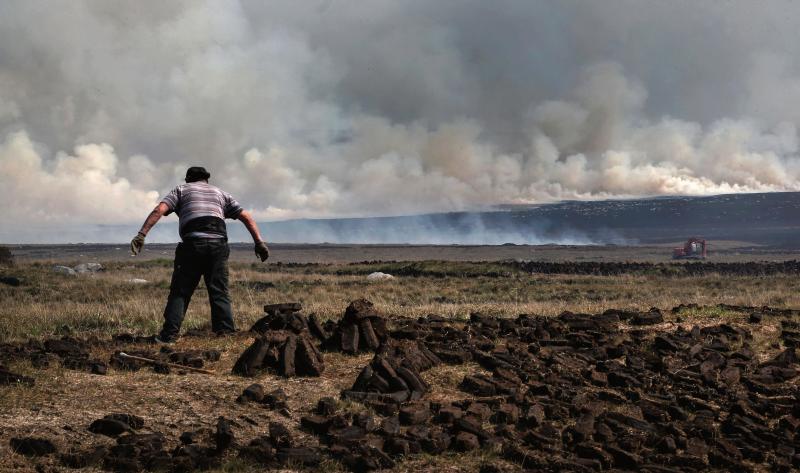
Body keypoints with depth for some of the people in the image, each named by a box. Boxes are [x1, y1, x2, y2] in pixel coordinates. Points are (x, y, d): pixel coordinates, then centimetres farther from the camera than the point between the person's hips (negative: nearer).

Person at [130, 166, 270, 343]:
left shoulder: (181, 189, 20)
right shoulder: (220, 193, 27)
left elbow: (159, 210, 3)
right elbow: (246, 217, 18)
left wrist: (141, 235, -2)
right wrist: (259, 242, 16)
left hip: (192, 244, -2)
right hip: (218, 244, 2)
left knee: (180, 292, 4)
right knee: (220, 293, 8)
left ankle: (169, 335, -2)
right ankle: (226, 333, -1)